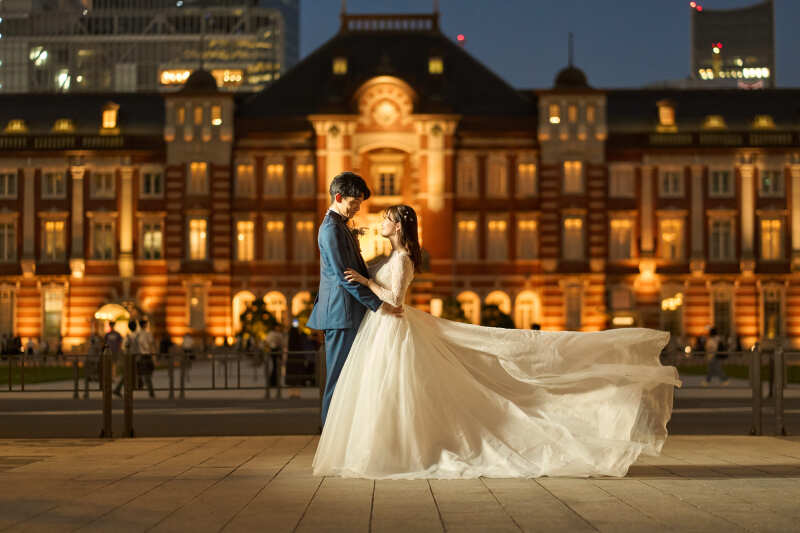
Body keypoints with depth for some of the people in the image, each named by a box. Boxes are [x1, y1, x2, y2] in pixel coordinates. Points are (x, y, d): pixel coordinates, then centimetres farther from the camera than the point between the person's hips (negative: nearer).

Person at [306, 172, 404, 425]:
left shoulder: (339, 226, 18)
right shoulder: (332, 229, -14)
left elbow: (355, 269, 23)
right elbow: (343, 276, -20)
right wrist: (379, 304, -21)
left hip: (347, 312, 10)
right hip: (342, 312, -10)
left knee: (343, 374, 11)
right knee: (340, 373, -6)